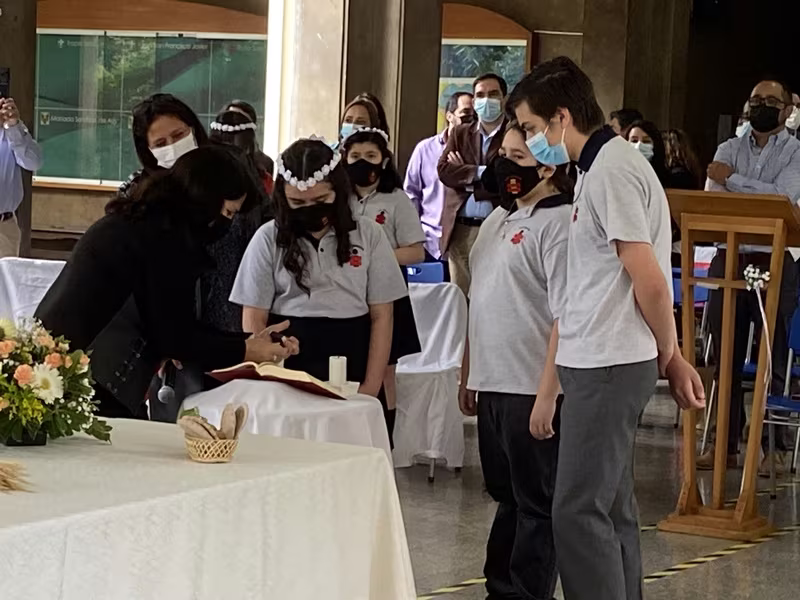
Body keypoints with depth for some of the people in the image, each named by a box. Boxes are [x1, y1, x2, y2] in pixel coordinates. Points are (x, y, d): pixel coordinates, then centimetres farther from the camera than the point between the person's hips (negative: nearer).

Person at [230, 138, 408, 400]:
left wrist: (371, 387, -5)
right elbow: (254, 321, 3)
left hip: (351, 372, 1)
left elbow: (381, 316, 4)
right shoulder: (268, 239, 2)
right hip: (286, 370, 0)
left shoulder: (368, 234, 4)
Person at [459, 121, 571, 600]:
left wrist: (547, 394, -23)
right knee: (507, 497, 17)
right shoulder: (498, 219, 14)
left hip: (532, 391, -8)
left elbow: (567, 318, -19)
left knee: (536, 504, 3)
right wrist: (469, 375, 19)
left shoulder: (559, 223, -13)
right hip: (492, 384, 8)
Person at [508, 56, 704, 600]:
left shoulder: (610, 172, -15)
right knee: (612, 509, 13)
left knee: (579, 512, -9)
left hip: (607, 366, -10)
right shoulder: (607, 164, 16)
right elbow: (648, 281, 17)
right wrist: (671, 357, 15)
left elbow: (650, 283, -17)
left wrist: (669, 356, -3)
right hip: (604, 363, 10)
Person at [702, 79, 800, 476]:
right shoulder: (729, 149, 13)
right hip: (729, 258, 3)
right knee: (725, 357, 6)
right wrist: (759, 199, -14)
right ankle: (725, 444, 13)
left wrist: (731, 181, -8)